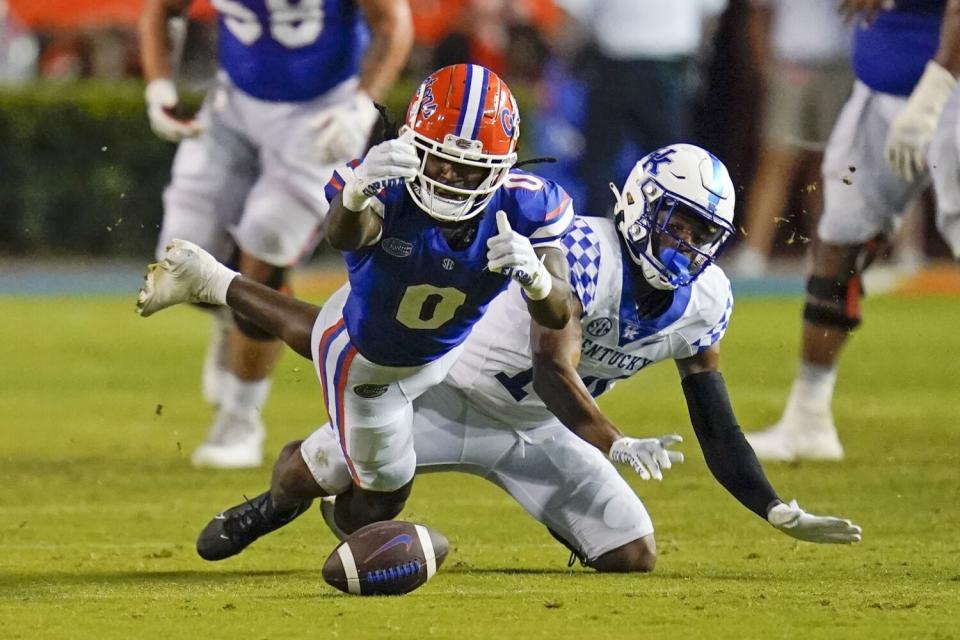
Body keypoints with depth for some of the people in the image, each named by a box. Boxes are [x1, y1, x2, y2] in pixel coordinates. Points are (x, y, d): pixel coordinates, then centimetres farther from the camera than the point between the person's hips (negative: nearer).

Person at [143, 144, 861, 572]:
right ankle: (278, 503, 35)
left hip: (535, 433, 5)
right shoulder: (587, 250, -31)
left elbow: (715, 424, -2)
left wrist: (779, 511, -9)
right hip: (454, 389, -5)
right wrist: (615, 446, -49)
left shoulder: (704, 301, -9)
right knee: (306, 473, -3)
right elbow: (553, 369, -37)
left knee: (634, 554, -11)